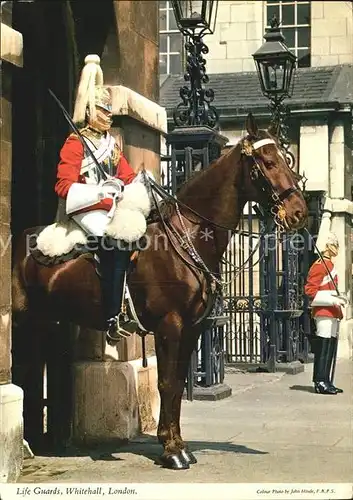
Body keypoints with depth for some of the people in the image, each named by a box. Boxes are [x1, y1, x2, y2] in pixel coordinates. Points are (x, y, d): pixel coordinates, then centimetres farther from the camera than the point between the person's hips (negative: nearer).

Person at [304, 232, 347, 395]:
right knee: (323, 348, -8)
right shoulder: (319, 265, -11)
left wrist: (339, 299, 13)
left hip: (333, 313, 10)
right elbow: (310, 290, -17)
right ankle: (320, 382, -5)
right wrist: (332, 300, -20)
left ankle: (325, 382, 15)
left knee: (331, 348, 10)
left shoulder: (330, 265, 19)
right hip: (324, 312, -10)